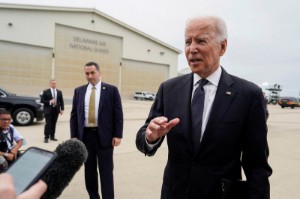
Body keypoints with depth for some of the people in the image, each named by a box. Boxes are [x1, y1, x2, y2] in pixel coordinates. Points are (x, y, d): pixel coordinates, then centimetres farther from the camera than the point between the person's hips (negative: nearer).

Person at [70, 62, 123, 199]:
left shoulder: (111, 90, -1)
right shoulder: (79, 91, 8)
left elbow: (118, 114, -3)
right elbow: (74, 115, 8)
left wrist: (117, 135, -8)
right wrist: (74, 136, 2)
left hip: (104, 136, -3)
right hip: (85, 135, 3)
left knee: (106, 171, 4)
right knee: (89, 170, 13)